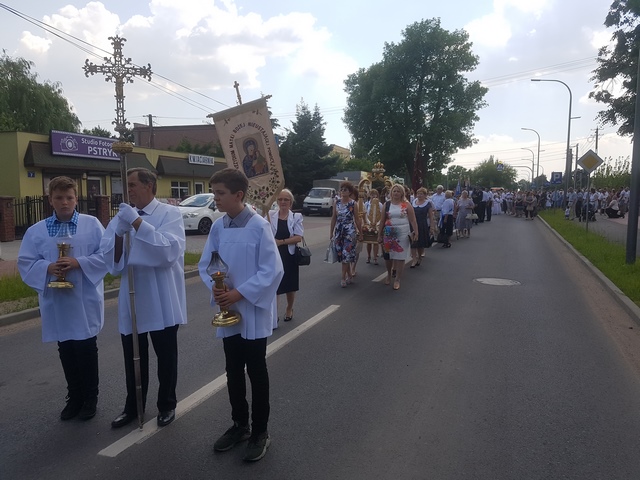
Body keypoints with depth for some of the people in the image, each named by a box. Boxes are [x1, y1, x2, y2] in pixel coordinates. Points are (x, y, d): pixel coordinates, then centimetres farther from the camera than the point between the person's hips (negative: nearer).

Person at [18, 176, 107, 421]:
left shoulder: (92, 224, -2)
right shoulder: (36, 231, 4)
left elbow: (105, 255, -6)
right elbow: (25, 263, 2)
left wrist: (79, 262, -19)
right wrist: (48, 267, -16)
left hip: (85, 302, -2)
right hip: (56, 302, 3)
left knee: (86, 349, 6)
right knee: (66, 351, 13)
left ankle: (90, 399, 23)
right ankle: (74, 398, 29)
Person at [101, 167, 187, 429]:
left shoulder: (170, 213, -7)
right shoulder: (122, 216, 6)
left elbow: (170, 250, -23)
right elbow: (110, 259, 2)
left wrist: (138, 223, -25)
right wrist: (119, 233, -16)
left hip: (162, 301, -4)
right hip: (131, 299, 4)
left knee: (165, 357, 13)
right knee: (134, 358, 17)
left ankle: (166, 405, 32)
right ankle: (132, 406, 35)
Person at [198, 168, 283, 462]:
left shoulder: (259, 226, -15)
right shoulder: (217, 227, 0)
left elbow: (273, 271, -17)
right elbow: (205, 264, 6)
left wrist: (240, 293, -20)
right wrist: (215, 288, -14)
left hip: (253, 311, -5)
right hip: (228, 311, 5)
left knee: (256, 371, 8)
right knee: (233, 371, 17)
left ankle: (260, 432, 25)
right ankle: (239, 425, 36)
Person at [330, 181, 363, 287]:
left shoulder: (353, 204, -6)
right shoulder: (336, 203, 4)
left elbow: (357, 220, -1)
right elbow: (334, 218, 9)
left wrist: (360, 234, 2)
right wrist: (331, 232, 9)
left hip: (350, 232, -4)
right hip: (338, 231, 4)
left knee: (346, 254, -7)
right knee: (341, 254, 8)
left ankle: (343, 277, 0)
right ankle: (349, 276, 20)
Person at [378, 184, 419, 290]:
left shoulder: (406, 205, -1)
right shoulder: (387, 205, 5)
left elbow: (413, 220, -3)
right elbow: (383, 221, 7)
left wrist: (416, 232, -11)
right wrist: (380, 235, 7)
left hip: (403, 234, -2)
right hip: (389, 233, 2)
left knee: (400, 256, 1)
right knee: (387, 255, 9)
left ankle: (397, 279, 11)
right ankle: (389, 274, 35)